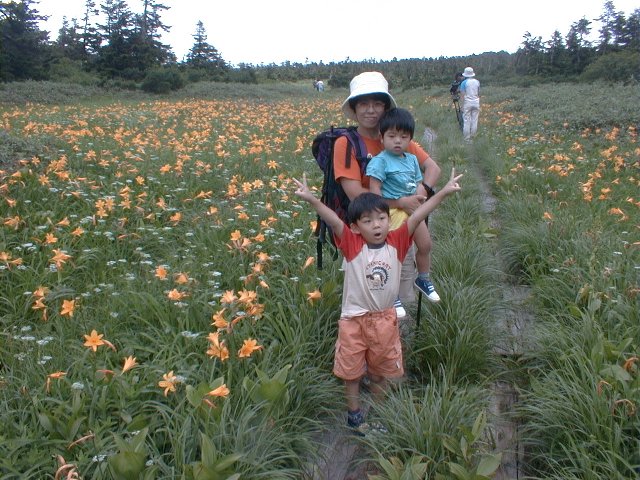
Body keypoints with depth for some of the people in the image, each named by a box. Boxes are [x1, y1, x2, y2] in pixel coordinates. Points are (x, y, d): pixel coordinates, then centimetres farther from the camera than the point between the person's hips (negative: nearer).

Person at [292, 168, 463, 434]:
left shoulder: (396, 242, -10)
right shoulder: (352, 245, -16)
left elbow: (417, 216, -16)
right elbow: (333, 220, -29)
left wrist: (444, 192, -22)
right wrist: (310, 199, -43)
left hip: (385, 320, 2)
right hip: (354, 319, -2)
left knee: (381, 370, 21)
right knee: (351, 370, 15)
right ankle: (354, 413, 36)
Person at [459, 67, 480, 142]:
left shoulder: (464, 82, -7)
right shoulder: (477, 82, 6)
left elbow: (463, 95, -10)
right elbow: (478, 94, 10)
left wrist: (462, 106, -7)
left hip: (467, 103, -4)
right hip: (476, 103, 4)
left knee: (467, 121, 0)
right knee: (474, 121, 7)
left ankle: (467, 139, 1)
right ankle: (472, 138, 12)